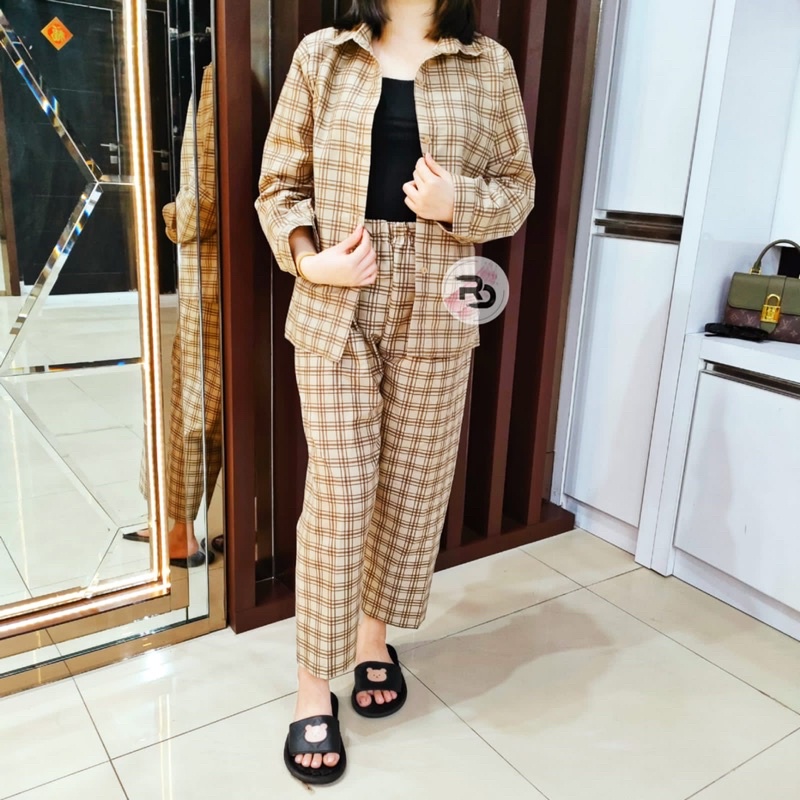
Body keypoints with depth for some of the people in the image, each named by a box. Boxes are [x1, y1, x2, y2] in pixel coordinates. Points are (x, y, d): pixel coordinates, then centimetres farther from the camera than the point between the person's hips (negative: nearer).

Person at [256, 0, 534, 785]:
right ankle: (315, 683, 16)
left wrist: (458, 203, -13)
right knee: (337, 494, 0)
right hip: (334, 312, -1)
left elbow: (517, 189, 8)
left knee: (413, 489, 10)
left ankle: (374, 636, 34)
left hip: (434, 317, 2)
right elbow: (280, 184, 5)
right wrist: (308, 258, -13)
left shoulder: (488, 65, 6)